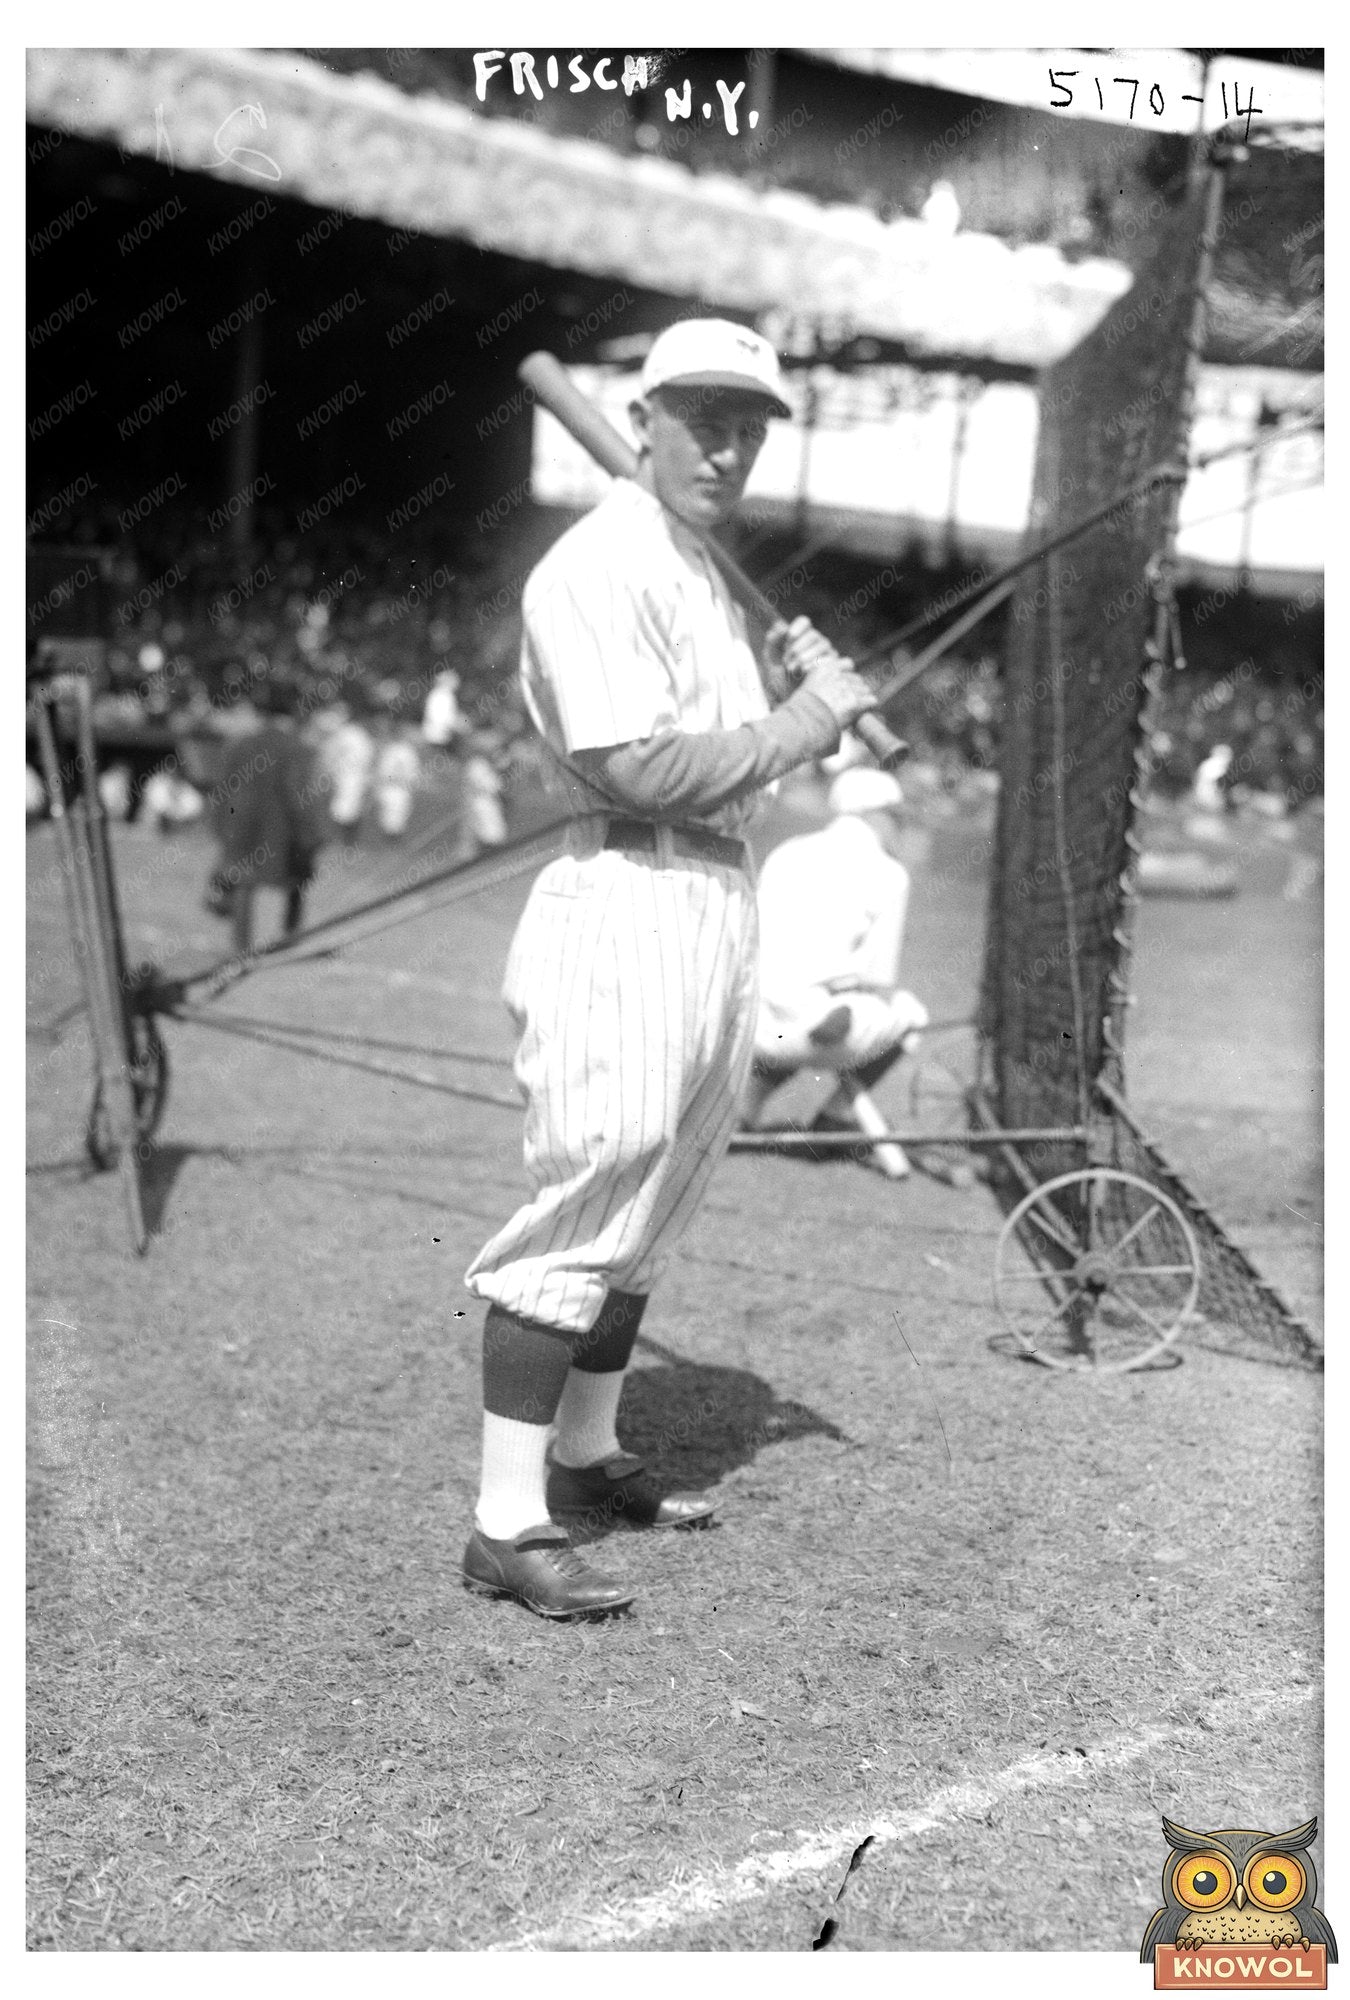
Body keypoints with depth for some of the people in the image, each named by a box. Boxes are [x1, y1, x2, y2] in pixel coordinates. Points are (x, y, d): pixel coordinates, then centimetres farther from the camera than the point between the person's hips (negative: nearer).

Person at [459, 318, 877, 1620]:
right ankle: (507, 1524, -2)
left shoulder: (704, 564, 18)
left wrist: (794, 678, 8)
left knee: (653, 1197, 16)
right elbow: (641, 767, -22)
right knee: (591, 1195, -9)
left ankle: (585, 1456, 31)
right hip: (628, 901, -10)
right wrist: (808, 719, -13)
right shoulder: (598, 566, -13)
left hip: (719, 896, 10)